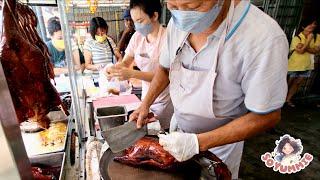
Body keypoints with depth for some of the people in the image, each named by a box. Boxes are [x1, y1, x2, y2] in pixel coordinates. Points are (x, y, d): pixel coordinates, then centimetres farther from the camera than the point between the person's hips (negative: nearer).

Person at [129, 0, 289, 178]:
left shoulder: (265, 38, -31)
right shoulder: (178, 23, -14)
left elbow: (267, 116, -24)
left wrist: (198, 142, -29)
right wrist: (145, 105, -8)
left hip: (220, 142, -4)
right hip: (178, 127, 5)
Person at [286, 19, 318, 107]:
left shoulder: (315, 37, 0)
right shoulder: (297, 38, -15)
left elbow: (315, 50, -8)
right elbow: (300, 51, -23)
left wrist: (305, 47, -24)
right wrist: (309, 40, -21)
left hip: (307, 66, 5)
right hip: (294, 65, -5)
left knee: (297, 84, 12)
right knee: (288, 83, 8)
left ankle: (288, 99, 25)